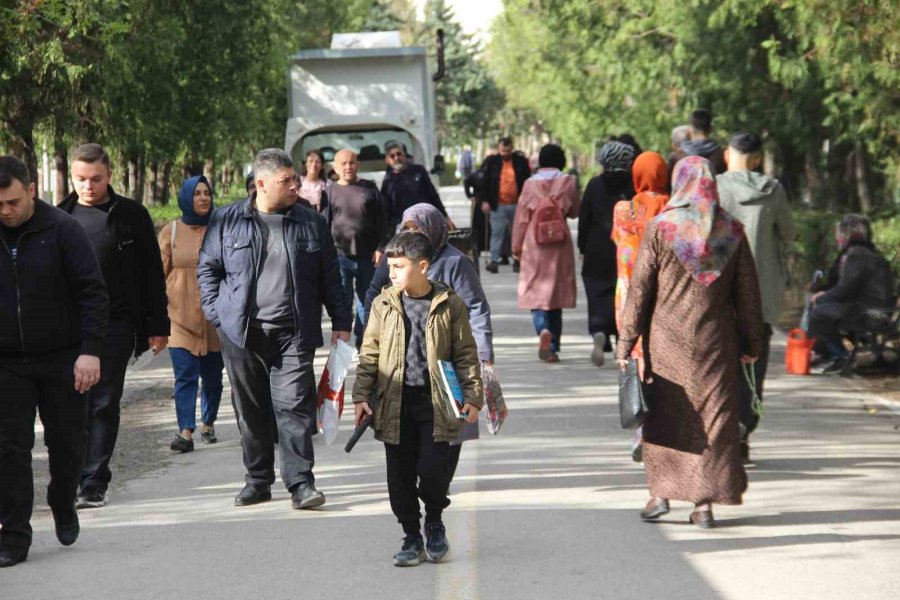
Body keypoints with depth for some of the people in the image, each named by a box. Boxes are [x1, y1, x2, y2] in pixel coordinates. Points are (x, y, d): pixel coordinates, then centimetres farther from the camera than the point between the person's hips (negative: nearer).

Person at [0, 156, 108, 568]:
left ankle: (63, 507, 35)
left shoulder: (62, 230, -9)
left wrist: (90, 350, -16)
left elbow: (93, 293, -8)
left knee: (67, 442, 8)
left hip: (62, 360, -2)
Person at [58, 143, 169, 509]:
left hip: (115, 325, -2)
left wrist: (157, 326, 1)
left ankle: (94, 482, 5)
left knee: (105, 405, 1)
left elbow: (152, 274, 5)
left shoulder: (130, 216, 3)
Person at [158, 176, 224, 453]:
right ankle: (186, 432, -13)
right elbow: (160, 273, 5)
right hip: (180, 315, -1)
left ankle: (208, 424, 27)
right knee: (185, 375, -9)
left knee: (212, 376, 9)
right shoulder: (171, 232, 3)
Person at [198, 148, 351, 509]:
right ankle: (258, 480, 18)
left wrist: (341, 323, 8)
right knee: (250, 411, 7)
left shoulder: (312, 223, 7)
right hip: (242, 334, 1)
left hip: (293, 334, -1)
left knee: (294, 406, -8)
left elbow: (330, 277, 11)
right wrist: (216, 313, 3)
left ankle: (300, 482, -5)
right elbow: (207, 268, 12)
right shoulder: (226, 221, 4)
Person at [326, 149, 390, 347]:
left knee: (366, 301, 9)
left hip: (367, 256, 1)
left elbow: (382, 220, 5)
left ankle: (363, 342, 19)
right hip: (340, 255, -1)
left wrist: (380, 248, -3)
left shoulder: (370, 189, 5)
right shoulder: (330, 192, 5)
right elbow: (324, 225, 5)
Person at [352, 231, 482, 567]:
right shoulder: (384, 305, 6)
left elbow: (466, 355, 4)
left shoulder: (449, 305, 0)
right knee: (400, 475, 4)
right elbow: (369, 355, 9)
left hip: (435, 402, -2)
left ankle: (434, 522, 19)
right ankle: (412, 538, 18)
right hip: (395, 403, 2)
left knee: (432, 469, -9)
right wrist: (361, 395, 2)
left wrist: (472, 397, -3)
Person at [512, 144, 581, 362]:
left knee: (535, 293, 4)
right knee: (556, 293, 10)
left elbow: (521, 217, 0)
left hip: (534, 246, -1)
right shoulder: (568, 182, -4)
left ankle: (543, 329, -24)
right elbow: (575, 211, 6)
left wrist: (516, 246, 9)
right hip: (560, 246, 1)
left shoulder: (530, 184, -5)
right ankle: (553, 347, 12)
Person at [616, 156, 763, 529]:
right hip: (716, 341, 2)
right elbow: (747, 291, 5)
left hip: (667, 341, -2)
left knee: (664, 414, 10)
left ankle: (661, 492, 7)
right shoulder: (732, 230, 1)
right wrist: (751, 342, 14)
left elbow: (639, 288, -6)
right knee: (713, 416, 5)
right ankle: (705, 503, 3)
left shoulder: (660, 228, -6)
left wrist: (626, 341, -1)